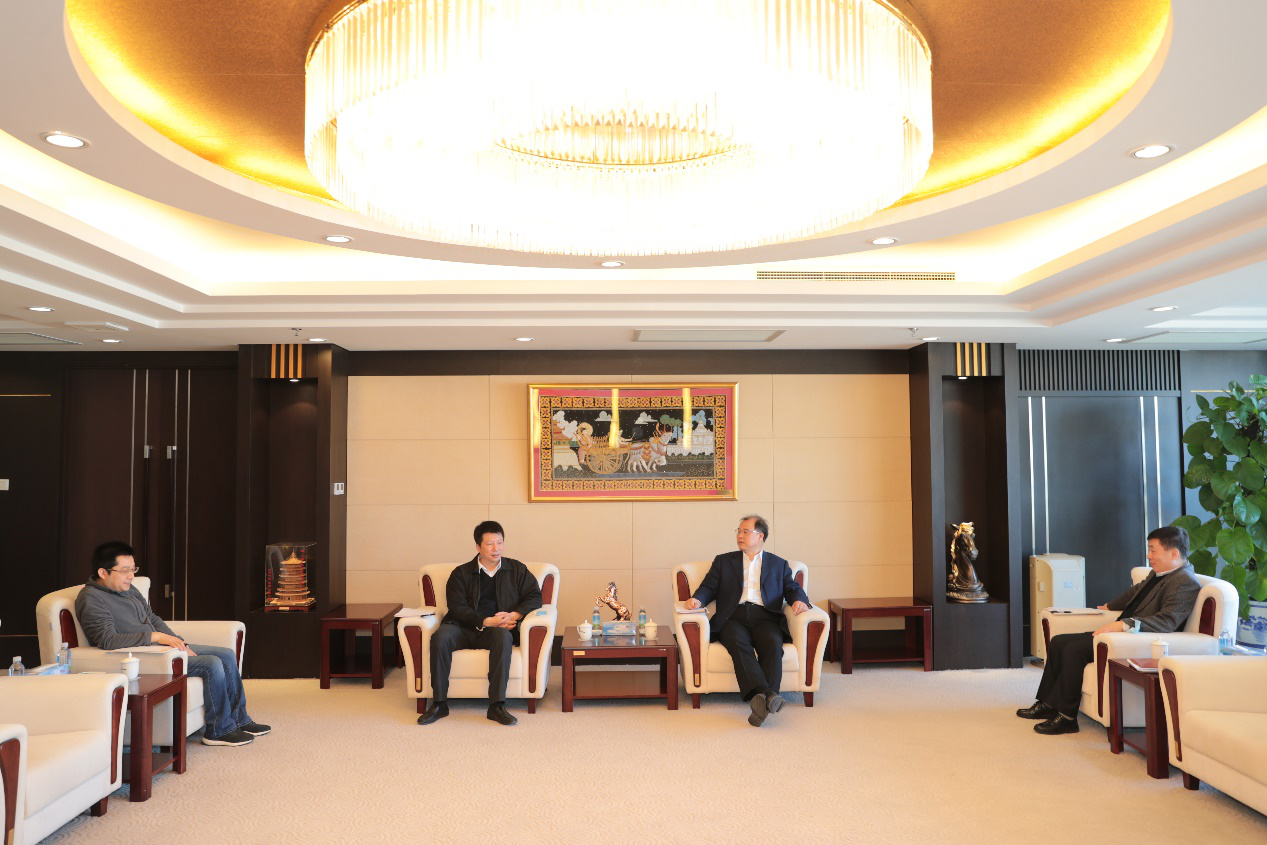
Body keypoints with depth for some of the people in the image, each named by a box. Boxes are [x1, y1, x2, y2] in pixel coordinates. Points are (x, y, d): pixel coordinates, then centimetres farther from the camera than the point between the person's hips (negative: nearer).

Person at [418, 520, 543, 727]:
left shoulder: (516, 569, 14)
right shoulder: (461, 573, 11)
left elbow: (535, 596, 6)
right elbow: (457, 607, -1)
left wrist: (514, 615, -13)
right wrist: (486, 621, -16)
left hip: (495, 630, 0)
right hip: (465, 629, 1)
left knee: (504, 637, -36)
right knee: (440, 637, -31)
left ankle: (496, 705, -32)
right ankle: (439, 704, -22)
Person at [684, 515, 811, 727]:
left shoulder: (779, 564, 25)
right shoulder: (723, 561, 25)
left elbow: (793, 589, 15)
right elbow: (709, 587, 16)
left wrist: (799, 600, -9)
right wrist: (697, 599, -6)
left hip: (765, 617, 0)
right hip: (733, 617, 0)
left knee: (773, 643, -34)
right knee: (738, 643, -35)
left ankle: (761, 703, -44)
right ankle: (767, 695, -49)